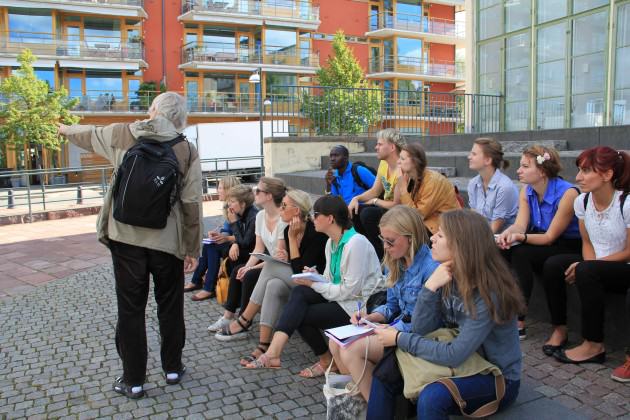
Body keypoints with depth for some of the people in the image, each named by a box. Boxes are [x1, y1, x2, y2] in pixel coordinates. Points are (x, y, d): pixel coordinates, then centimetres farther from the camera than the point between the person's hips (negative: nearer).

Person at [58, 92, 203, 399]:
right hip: (167, 241, 0)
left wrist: (67, 130, 45)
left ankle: (133, 380, 19)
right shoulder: (187, 150, -5)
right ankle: (172, 368, 29)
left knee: (130, 308, 10)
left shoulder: (122, 135, 0)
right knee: (170, 307, 16)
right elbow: (192, 204, -8)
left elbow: (89, 136, 22)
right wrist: (192, 249, 0)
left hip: (126, 237, 1)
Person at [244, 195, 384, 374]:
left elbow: (350, 290, -22)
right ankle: (273, 352, -23)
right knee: (299, 292, -17)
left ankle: (327, 360, 11)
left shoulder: (356, 243, -21)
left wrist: (315, 285, -14)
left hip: (358, 304, -8)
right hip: (340, 295, 8)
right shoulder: (331, 242, 8)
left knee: (301, 315, -13)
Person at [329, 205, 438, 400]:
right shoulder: (395, 263, 5)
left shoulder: (431, 268, -22)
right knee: (336, 342, -5)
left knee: (351, 350, -21)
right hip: (396, 326, 9)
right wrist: (370, 317, -4)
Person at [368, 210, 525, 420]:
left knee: (432, 397, -33)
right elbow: (421, 329, -8)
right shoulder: (448, 277, -6)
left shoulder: (489, 294, -26)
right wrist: (430, 287, -23)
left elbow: (454, 355, -28)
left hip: (497, 379, -6)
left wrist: (400, 339, -21)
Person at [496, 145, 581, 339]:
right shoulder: (527, 191, -1)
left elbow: (550, 237, -20)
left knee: (521, 254, -30)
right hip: (539, 240, 6)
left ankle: (518, 322, -25)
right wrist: (506, 234, -32)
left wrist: (520, 237, -35)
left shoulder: (567, 193, -22)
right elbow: (520, 224, -9)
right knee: (501, 251, -19)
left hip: (568, 247, -6)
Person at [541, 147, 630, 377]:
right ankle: (559, 330, -3)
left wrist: (588, 265, -20)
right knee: (553, 265, -18)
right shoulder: (582, 201, -3)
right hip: (597, 265, 6)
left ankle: (594, 346, -18)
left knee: (586, 272, -33)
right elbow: (587, 243, 6)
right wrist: (588, 265, -14)